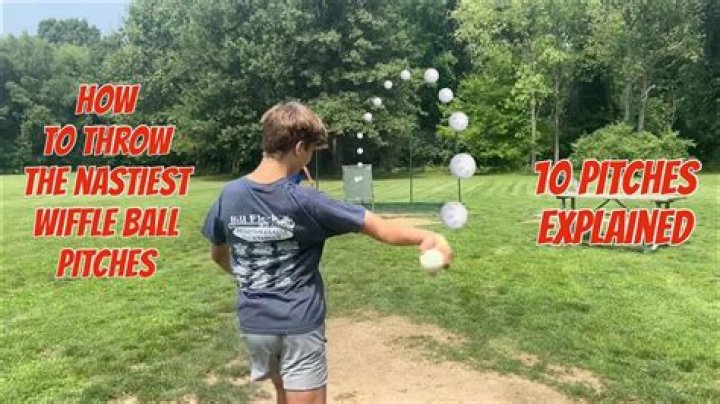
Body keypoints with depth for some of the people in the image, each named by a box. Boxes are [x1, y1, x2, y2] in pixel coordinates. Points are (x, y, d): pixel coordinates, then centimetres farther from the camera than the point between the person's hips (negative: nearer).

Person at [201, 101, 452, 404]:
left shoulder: (229, 195, -7)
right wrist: (428, 237, -12)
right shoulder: (304, 201, -20)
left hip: (253, 325, 5)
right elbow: (382, 231, -20)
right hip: (299, 326, -5)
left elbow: (218, 255, 10)